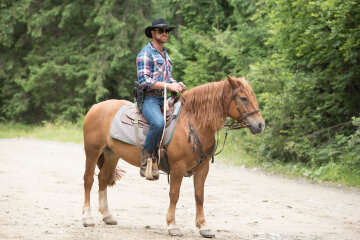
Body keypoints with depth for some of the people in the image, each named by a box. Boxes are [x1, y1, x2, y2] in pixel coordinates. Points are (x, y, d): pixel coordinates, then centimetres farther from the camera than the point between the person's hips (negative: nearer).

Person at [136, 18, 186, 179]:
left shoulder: (165, 54, 21)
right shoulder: (145, 54, -7)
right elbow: (144, 81, -16)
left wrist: (177, 84, 6)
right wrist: (168, 85, -20)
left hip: (164, 98, 9)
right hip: (149, 98, -9)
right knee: (158, 123, -36)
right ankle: (145, 161, -26)